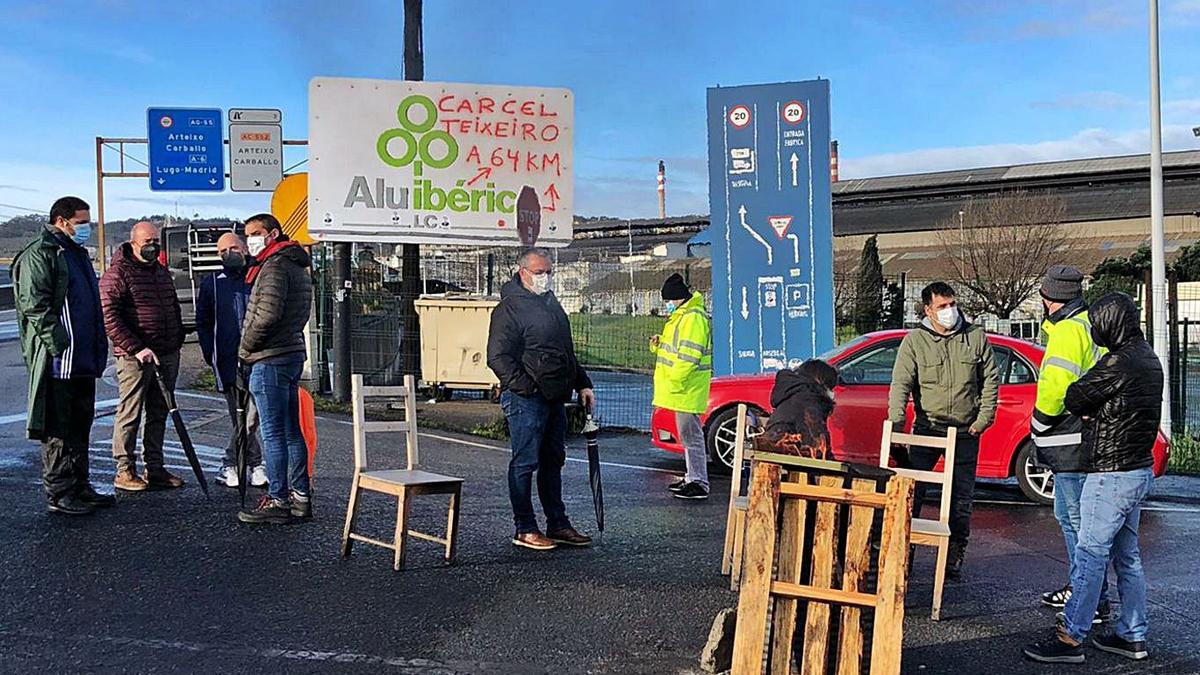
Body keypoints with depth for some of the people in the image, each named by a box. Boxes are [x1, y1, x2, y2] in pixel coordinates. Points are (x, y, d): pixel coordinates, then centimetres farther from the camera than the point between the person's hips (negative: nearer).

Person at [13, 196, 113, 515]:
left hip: (83, 361, 9)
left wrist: (98, 350, 18)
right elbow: (35, 306, -17)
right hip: (57, 361, -9)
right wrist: (60, 346, -22)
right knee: (58, 429, -3)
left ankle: (80, 487, 24)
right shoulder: (39, 255, -9)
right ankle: (59, 494, 3)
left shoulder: (78, 254, 20)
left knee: (80, 426, 15)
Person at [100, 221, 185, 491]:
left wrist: (178, 340, 17)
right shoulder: (117, 273, -8)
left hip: (167, 356, 7)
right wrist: (136, 348, -20)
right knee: (130, 414, -2)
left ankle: (155, 469, 18)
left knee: (159, 414, 11)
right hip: (135, 357, -7)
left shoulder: (163, 272, 17)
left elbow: (174, 309, 27)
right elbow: (109, 317, -16)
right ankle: (124, 471, 5)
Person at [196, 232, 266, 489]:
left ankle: (230, 466, 4)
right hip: (228, 362, 0)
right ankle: (256, 465, 11)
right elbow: (203, 323, 13)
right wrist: (211, 356, 3)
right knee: (242, 418, 0)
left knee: (250, 416, -8)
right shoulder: (211, 283, 11)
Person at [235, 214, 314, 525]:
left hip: (270, 359, -10)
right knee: (291, 430, 13)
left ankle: (278, 501, -4)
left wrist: (245, 349, -9)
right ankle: (300, 497, 17)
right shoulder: (298, 266, 18)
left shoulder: (274, 266, -13)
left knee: (272, 433, -6)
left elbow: (267, 314, -22)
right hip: (293, 353, 10)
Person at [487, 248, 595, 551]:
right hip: (526, 400, -9)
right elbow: (497, 357, -16)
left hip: (554, 398, 9)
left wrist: (582, 384, 19)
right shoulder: (510, 307, -10)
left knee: (553, 462, 14)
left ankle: (558, 525, 23)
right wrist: (526, 387, -19)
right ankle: (525, 529, 5)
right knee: (525, 463, -2)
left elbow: (567, 352, 26)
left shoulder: (551, 304, 18)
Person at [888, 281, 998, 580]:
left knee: (961, 502, 5)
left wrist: (984, 418, -1)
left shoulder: (976, 337, 2)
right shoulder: (914, 341, -3)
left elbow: (990, 379, 7)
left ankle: (954, 561, 17)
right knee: (911, 493, -4)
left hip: (966, 432, 1)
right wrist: (896, 421, -23)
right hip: (927, 429, -1)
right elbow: (900, 384, -8)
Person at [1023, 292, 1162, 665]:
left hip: (1111, 474, -10)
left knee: (1090, 555, -6)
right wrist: (1093, 412, 0)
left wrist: (1083, 409, 8)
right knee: (1126, 555, 15)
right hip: (1140, 470, 10)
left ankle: (1070, 638, -2)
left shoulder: (1119, 362, -19)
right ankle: (1133, 636, 22)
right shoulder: (1148, 359, 13)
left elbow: (1074, 399, -13)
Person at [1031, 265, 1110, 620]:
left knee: (1080, 520, -6)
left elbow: (1055, 387, -25)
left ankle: (1095, 601, -1)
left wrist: (1038, 426, -9)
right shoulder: (1091, 325, 17)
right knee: (1067, 515, 20)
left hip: (1073, 444, -11)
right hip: (1089, 438, 11)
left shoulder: (1068, 330, -16)